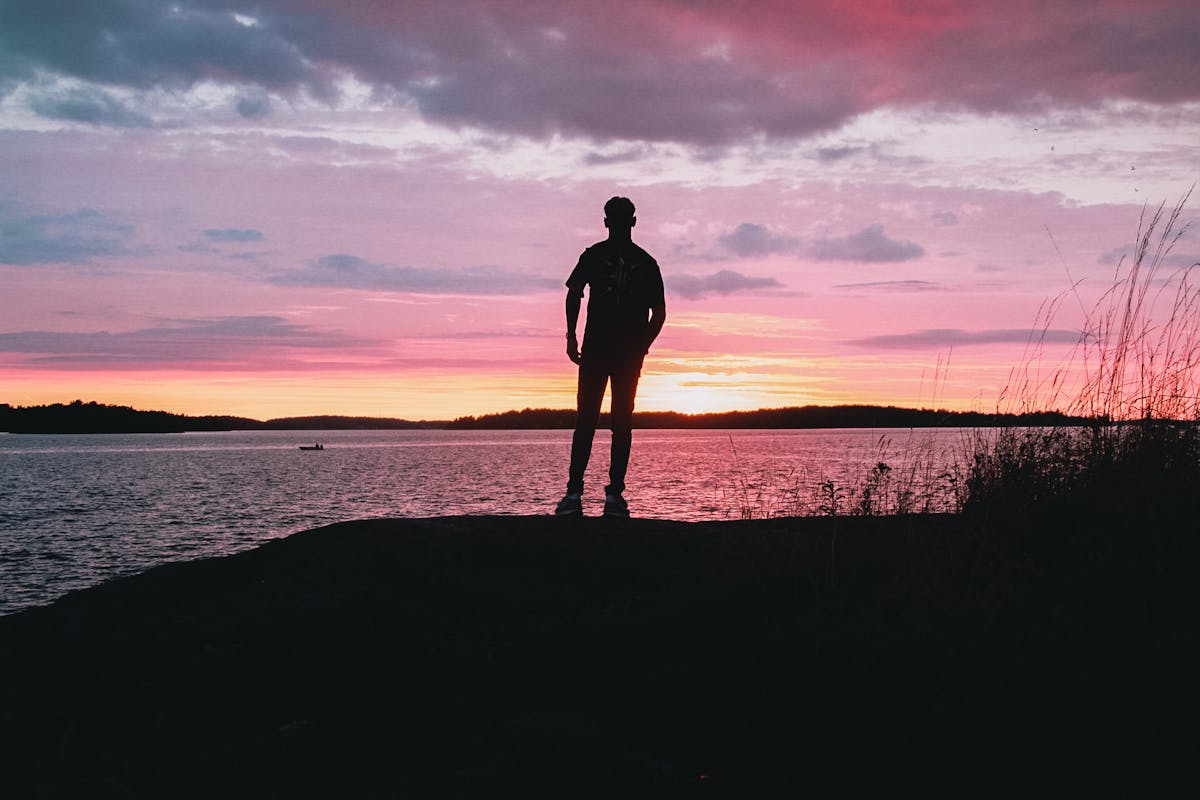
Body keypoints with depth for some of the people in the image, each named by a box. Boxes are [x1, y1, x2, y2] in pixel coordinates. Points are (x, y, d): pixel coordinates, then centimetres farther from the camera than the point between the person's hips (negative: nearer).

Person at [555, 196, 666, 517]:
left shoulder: (594, 254, 5)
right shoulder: (646, 262, 10)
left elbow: (573, 294, -7)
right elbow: (659, 312, 8)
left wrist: (571, 336, 0)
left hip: (595, 349, -1)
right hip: (630, 353, 1)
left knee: (585, 421, 2)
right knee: (622, 423, 5)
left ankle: (574, 493, -5)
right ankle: (614, 496, 0)